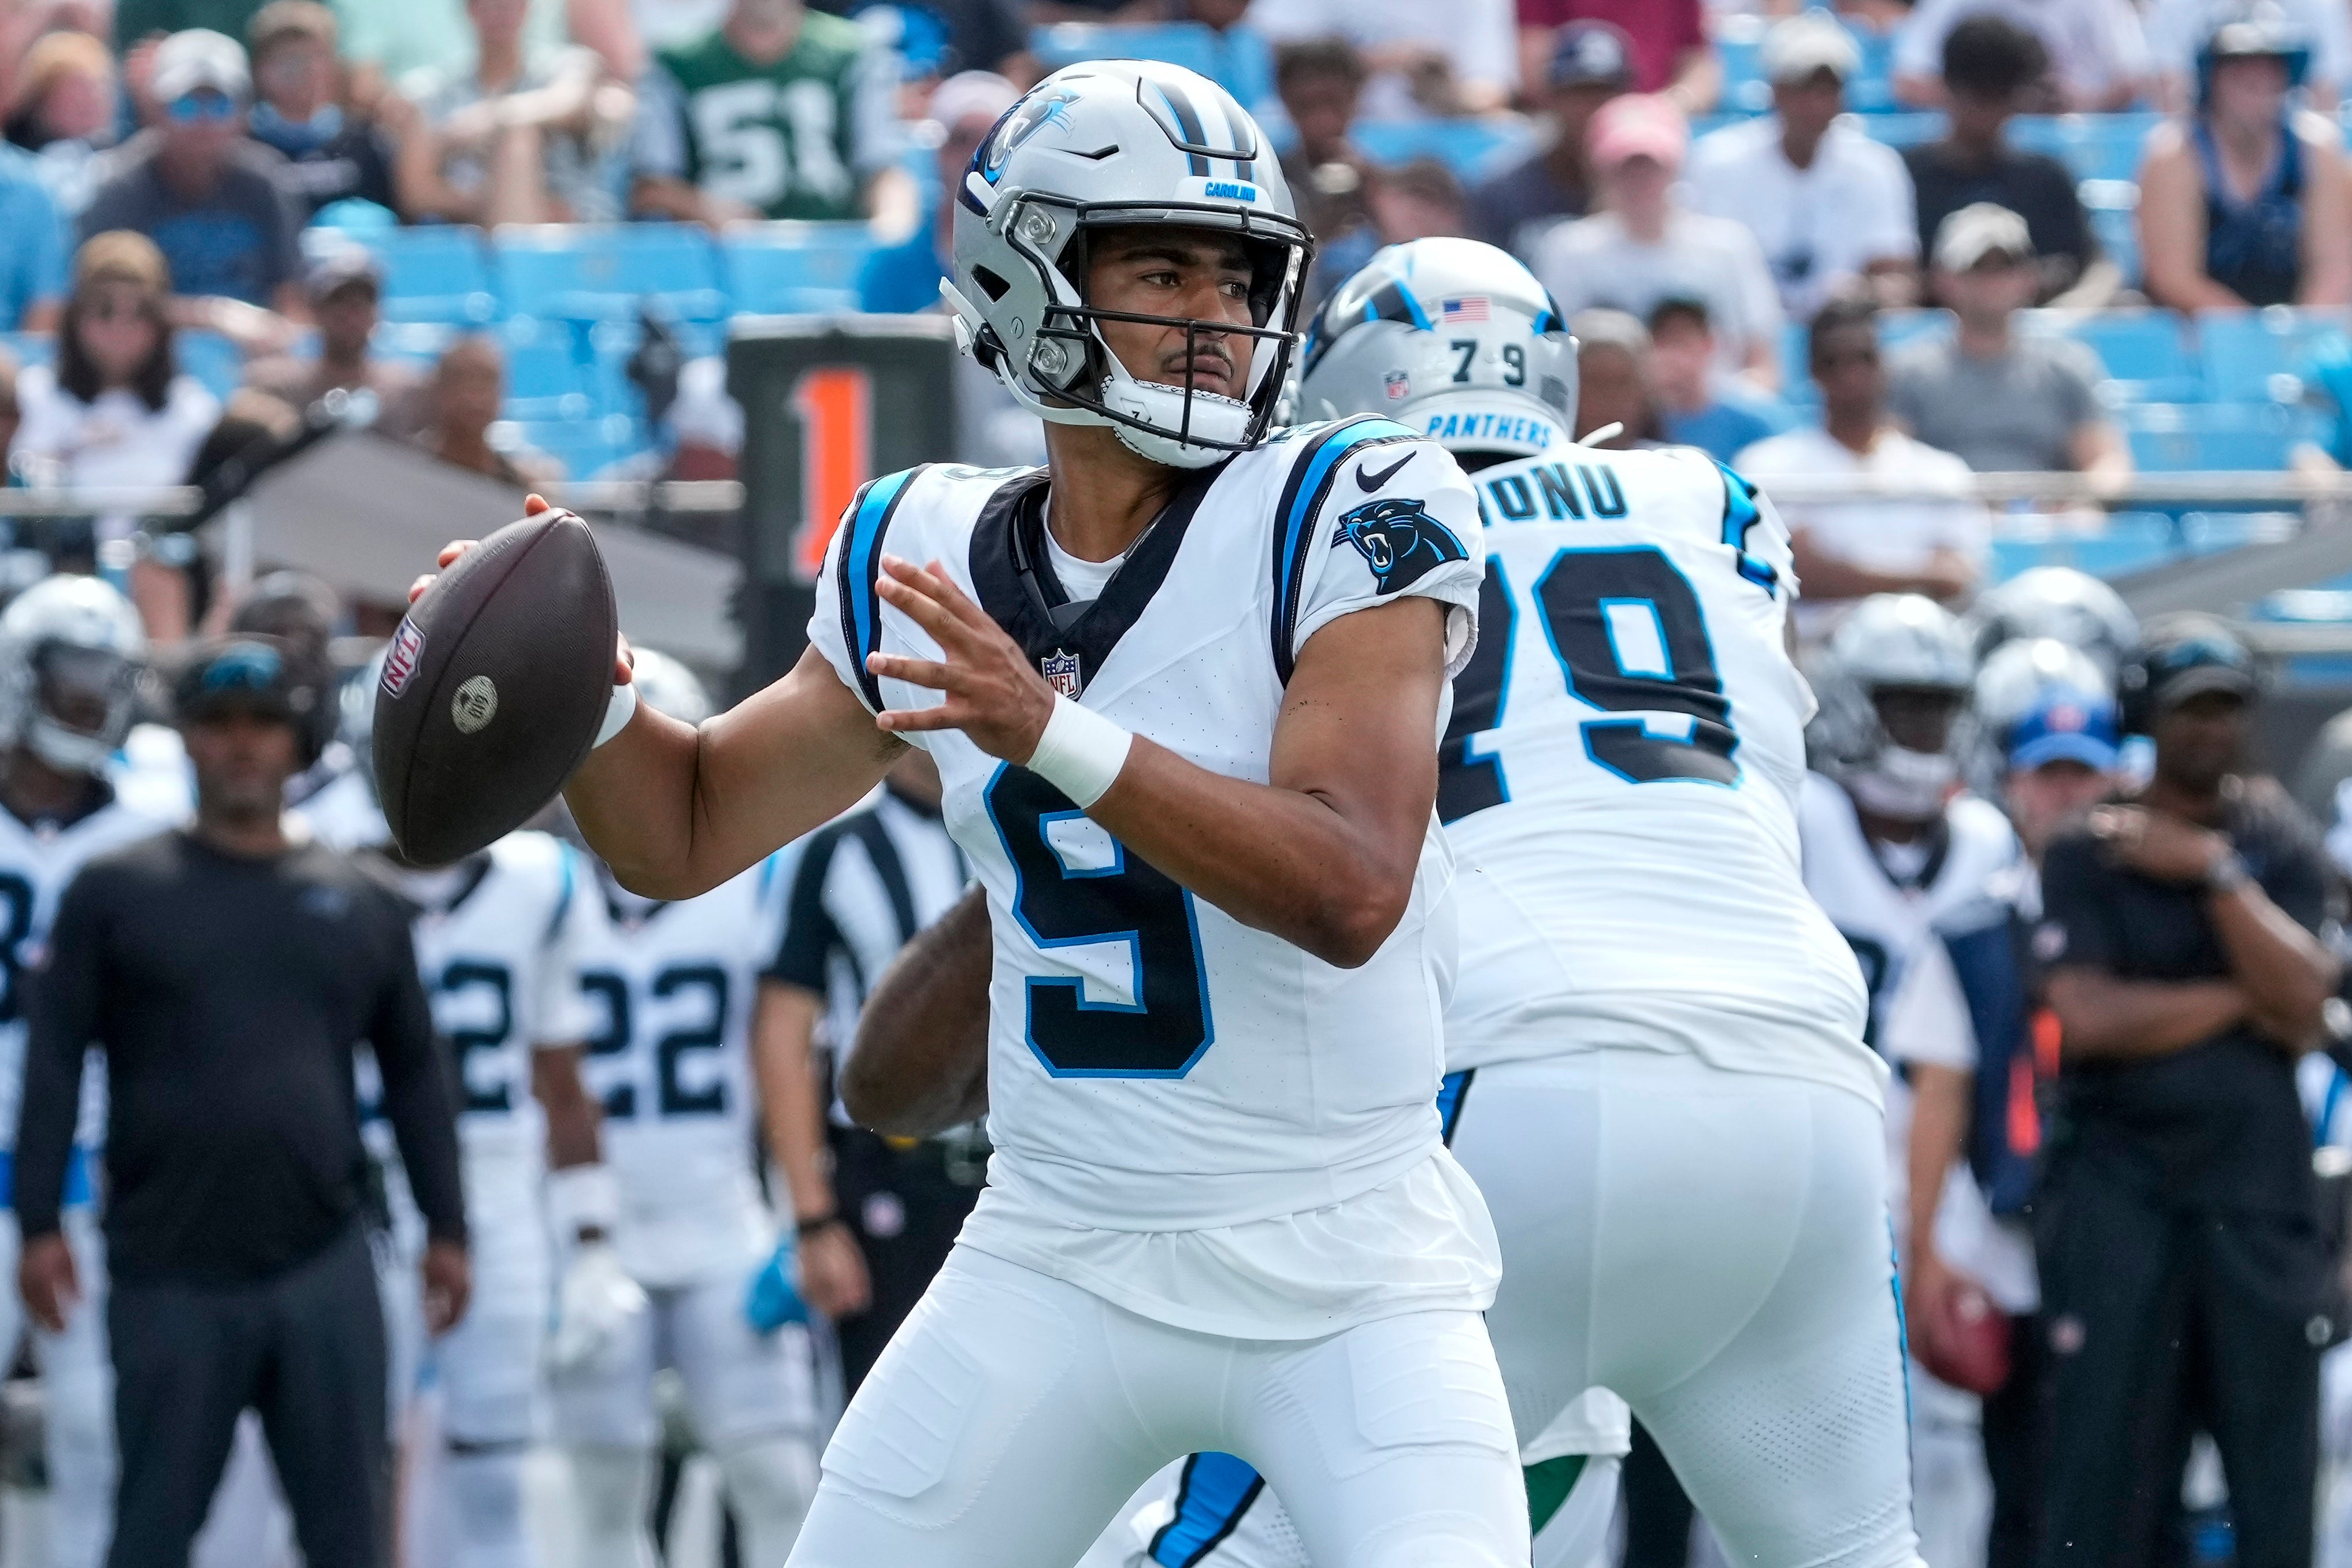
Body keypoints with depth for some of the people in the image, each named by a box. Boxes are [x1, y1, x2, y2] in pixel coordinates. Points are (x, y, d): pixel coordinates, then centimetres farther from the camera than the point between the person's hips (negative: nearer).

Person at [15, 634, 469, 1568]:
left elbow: (413, 1073, 15)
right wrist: (38, 1223, -7)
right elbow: (54, 1063, 0)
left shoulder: (359, 905, 10)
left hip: (325, 1271, 2)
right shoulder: (118, 893, 2)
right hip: (171, 1277, -2)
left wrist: (446, 1229, 12)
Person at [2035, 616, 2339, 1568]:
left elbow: (2303, 1002, -5)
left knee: (2273, 1447, 0)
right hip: (2121, 1177, -2)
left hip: (2258, 1179, 2)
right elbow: (2088, 1018, -11)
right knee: (2104, 1450, -4)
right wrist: (2243, 1001, -5)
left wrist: (2216, 872, -9)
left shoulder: (2281, 844, 10)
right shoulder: (2088, 857, 3)